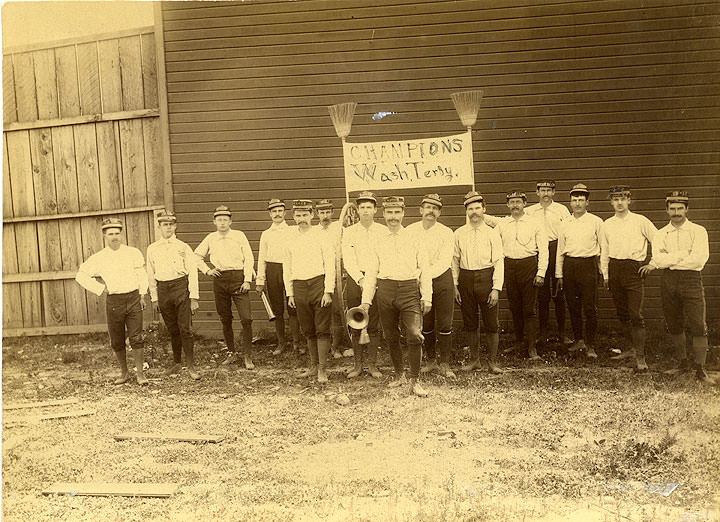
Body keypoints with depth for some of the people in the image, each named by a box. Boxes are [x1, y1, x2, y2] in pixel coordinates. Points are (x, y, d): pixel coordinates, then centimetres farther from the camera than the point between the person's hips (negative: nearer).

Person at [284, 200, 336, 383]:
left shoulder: (320, 236, -2)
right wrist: (290, 293, 10)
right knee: (308, 330, 11)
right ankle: (314, 365, 23)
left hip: (318, 283, -4)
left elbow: (330, 265, -4)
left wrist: (328, 291, -10)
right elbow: (287, 267, 14)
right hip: (299, 287, 4)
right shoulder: (290, 238, 10)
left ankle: (322, 369, 4)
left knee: (322, 329, -2)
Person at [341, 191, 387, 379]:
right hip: (355, 279, 1)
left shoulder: (383, 231, 4)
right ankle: (358, 364, 14)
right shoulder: (349, 232, 5)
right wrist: (360, 279, -15)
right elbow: (347, 260, -2)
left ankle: (372, 364, 13)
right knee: (355, 324, 4)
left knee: (374, 325, 2)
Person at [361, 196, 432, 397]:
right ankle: (399, 375, 28)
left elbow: (424, 269, 5)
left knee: (415, 335, -12)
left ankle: (414, 381, 1)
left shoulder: (414, 238, 6)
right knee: (391, 337, 9)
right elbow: (371, 273, 12)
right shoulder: (378, 242, 11)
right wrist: (366, 299, 6)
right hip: (386, 290, 2)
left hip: (409, 290, -2)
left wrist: (427, 297, -1)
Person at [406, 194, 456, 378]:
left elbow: (444, 262, -13)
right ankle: (431, 361, 23)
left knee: (444, 324, 0)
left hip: (442, 278, -2)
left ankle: (445, 365, 10)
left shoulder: (446, 233, -4)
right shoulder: (410, 231, 2)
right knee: (425, 325, 9)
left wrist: (427, 274, -24)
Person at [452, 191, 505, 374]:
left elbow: (498, 262, -4)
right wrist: (455, 285, 2)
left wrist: (496, 288, -11)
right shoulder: (459, 233, 6)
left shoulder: (492, 233, 0)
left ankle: (492, 361, 16)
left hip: (486, 277, -2)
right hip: (466, 278, 2)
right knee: (469, 323, 10)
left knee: (491, 323, 2)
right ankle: (474, 359, 24)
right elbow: (455, 260, 8)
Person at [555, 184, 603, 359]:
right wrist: (559, 275, 11)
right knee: (573, 306, 8)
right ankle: (578, 340, 23)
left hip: (588, 265, -3)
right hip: (569, 265, 3)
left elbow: (604, 248, 3)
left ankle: (590, 345, 6)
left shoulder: (596, 222, 1)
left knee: (590, 307, -3)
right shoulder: (564, 224, 10)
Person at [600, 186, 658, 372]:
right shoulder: (607, 224, 10)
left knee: (635, 315, -9)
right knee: (622, 313, 11)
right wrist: (605, 274, 12)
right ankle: (633, 348, 26)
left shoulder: (640, 221, -1)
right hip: (614, 268, 5)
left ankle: (640, 358, -5)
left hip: (633, 269, -4)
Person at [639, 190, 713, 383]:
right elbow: (658, 258, -7)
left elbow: (700, 259, -12)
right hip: (668, 281, 3)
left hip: (691, 280, -3)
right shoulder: (660, 234, 9)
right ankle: (682, 362, 22)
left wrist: (668, 261, -9)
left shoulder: (698, 231, 2)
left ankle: (700, 368, 3)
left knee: (698, 326, -5)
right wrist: (685, 254, -12)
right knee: (674, 326, 9)